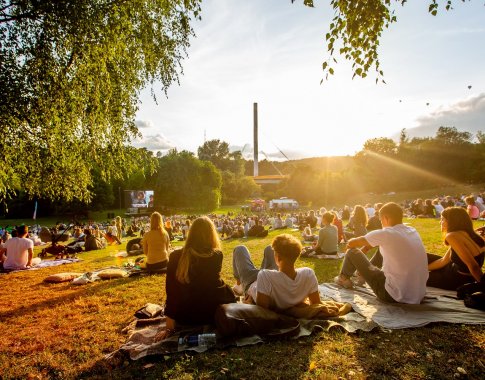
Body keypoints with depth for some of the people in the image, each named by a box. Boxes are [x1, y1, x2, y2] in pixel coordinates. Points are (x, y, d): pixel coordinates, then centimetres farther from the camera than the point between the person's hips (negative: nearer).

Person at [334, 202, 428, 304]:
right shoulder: (413, 231, 3)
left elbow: (351, 243, -3)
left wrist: (351, 243, 18)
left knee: (352, 252, 6)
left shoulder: (385, 233, -17)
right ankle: (364, 273, 45)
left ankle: (344, 278, 35)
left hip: (394, 296, -7)